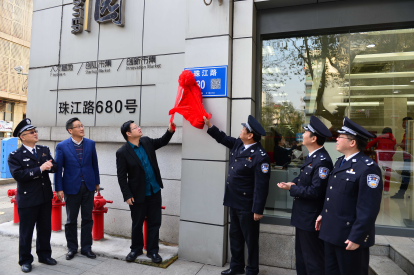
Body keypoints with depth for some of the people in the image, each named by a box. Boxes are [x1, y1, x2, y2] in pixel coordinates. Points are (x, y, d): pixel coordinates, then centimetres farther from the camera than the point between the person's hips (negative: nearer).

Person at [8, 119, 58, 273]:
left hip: (46, 197, 5)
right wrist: (40, 169, -25)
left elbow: (54, 167, 0)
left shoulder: (44, 150, 7)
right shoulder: (15, 155, -8)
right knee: (26, 231, 10)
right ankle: (25, 260, 27)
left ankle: (44, 255, 33)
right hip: (27, 199, -4)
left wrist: (47, 167, -21)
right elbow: (18, 174, -21)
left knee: (45, 229, 16)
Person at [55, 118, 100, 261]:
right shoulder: (62, 146, -6)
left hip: (88, 186, 2)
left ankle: (86, 247, 24)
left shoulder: (90, 144, 1)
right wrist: (59, 188, -6)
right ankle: (72, 248, 30)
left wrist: (97, 182, 9)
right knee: (71, 220, 12)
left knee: (87, 218, 10)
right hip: (71, 187, -2)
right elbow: (58, 168, -4)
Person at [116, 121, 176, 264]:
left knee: (154, 222, 10)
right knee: (137, 224, 14)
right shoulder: (122, 152, -13)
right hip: (138, 194, -4)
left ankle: (152, 251, 25)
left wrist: (170, 131, -1)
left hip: (154, 191, 4)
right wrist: (127, 196, -12)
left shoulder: (146, 142, 1)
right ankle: (136, 249, 36)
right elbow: (122, 177, -10)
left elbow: (162, 142, 17)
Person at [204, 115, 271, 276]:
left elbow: (261, 186, -22)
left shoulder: (260, 156, -23)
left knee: (250, 240, 12)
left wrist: (258, 210, -19)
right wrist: (209, 125, 14)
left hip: (247, 206, -8)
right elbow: (222, 138, 20)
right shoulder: (238, 144, 1)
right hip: (234, 202, 8)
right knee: (235, 236, 22)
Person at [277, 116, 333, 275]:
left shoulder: (322, 161, -25)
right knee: (301, 255, 24)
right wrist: (294, 183, -4)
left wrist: (291, 188, -19)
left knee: (313, 259, 8)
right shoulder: (312, 156, 8)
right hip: (303, 216, 10)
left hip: (311, 219, -10)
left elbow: (316, 191, -27)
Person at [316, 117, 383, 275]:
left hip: (350, 236, -8)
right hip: (332, 232, 9)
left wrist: (357, 237, -21)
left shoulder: (368, 168, -19)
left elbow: (369, 209, -22)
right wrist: (323, 214, 17)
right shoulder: (340, 162, 11)